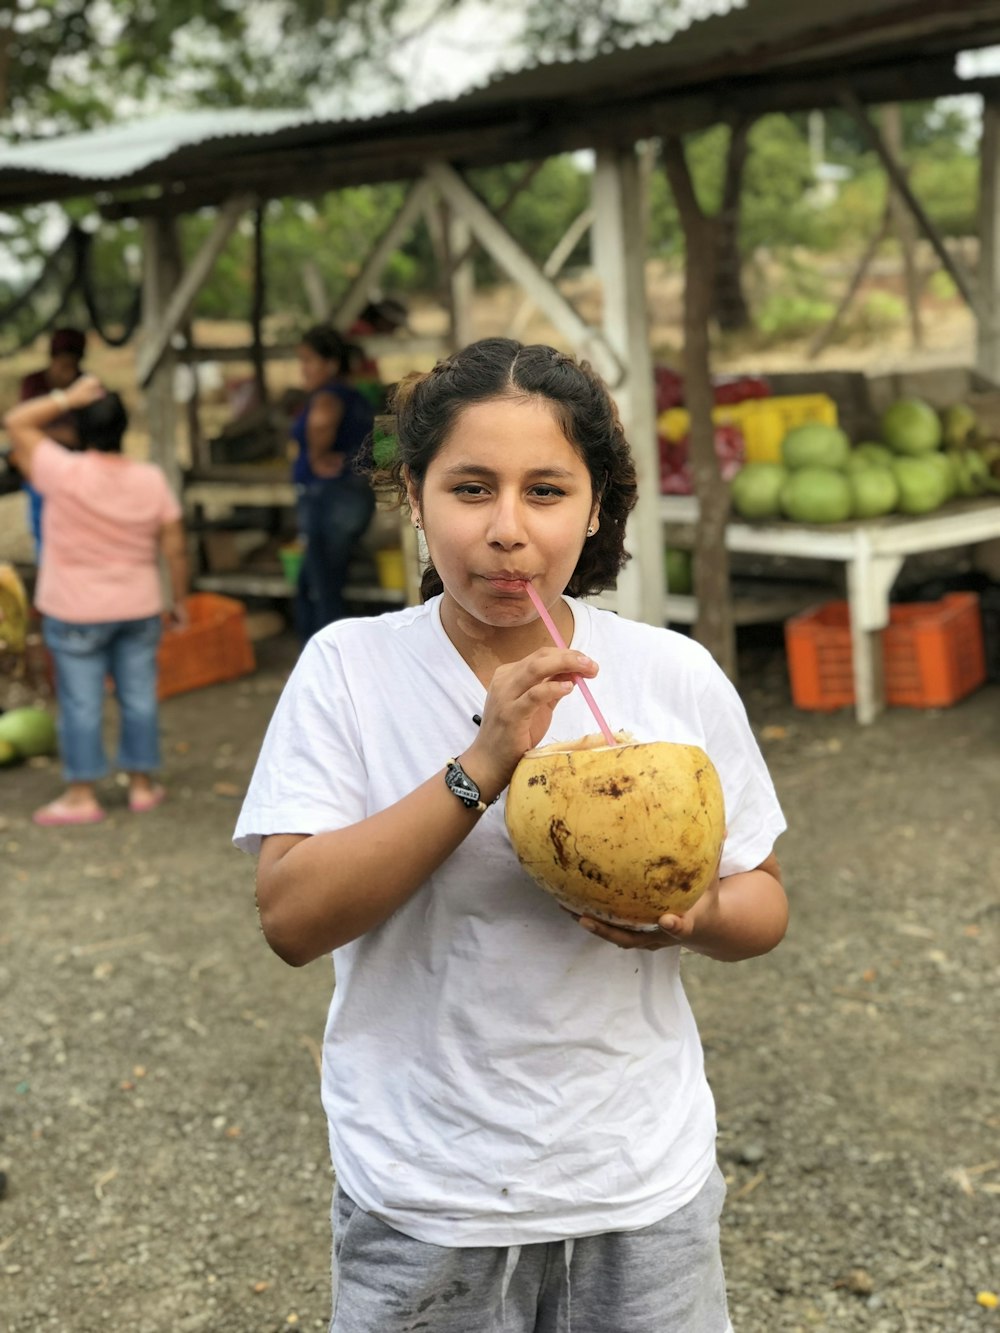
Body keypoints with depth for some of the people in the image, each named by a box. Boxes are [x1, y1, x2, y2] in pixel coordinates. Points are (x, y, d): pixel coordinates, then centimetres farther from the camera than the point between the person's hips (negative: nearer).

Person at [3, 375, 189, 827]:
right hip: (139, 608, 4)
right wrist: (180, 600, 9)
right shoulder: (151, 480, -5)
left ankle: (82, 794, 10)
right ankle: (142, 784, 20)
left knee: (81, 704, 4)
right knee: (139, 697, 12)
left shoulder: (64, 473, -17)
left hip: (76, 614, -3)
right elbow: (174, 548, -2)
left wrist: (67, 398, -7)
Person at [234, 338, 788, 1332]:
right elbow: (291, 918, -17)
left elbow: (763, 902, 5)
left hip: (644, 1187, 2)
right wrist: (483, 764, -26)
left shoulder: (677, 676, -5)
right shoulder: (347, 670, -9)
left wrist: (699, 912, -18)